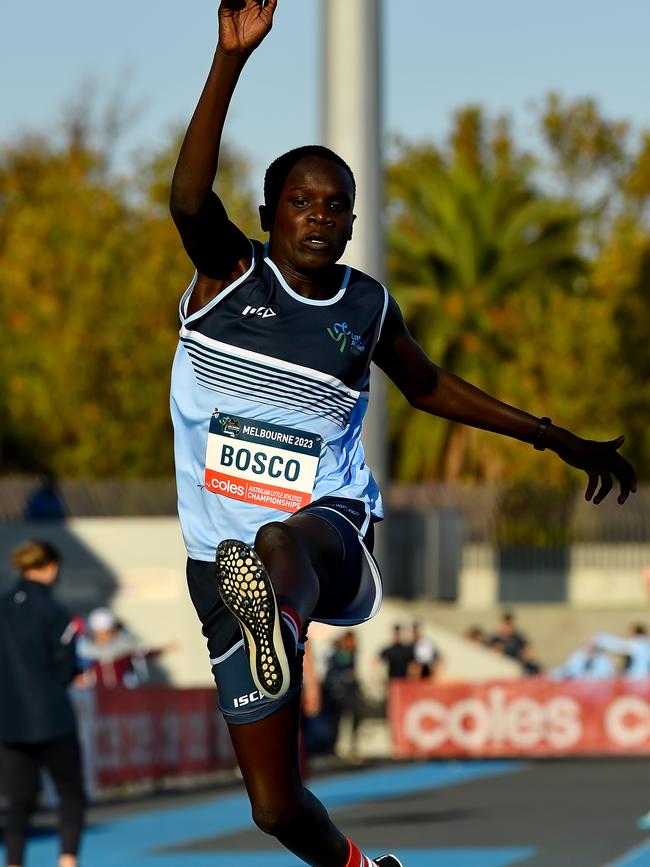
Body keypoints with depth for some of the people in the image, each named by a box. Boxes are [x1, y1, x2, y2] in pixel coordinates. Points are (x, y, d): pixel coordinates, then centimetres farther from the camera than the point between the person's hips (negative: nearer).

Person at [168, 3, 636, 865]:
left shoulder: (367, 306, 10)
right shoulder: (230, 275, 1)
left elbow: (430, 386, 30)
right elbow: (189, 196, -19)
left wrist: (556, 439, 31)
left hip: (332, 524, 0)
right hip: (226, 555, 0)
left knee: (281, 544, -43)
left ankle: (278, 623, -80)